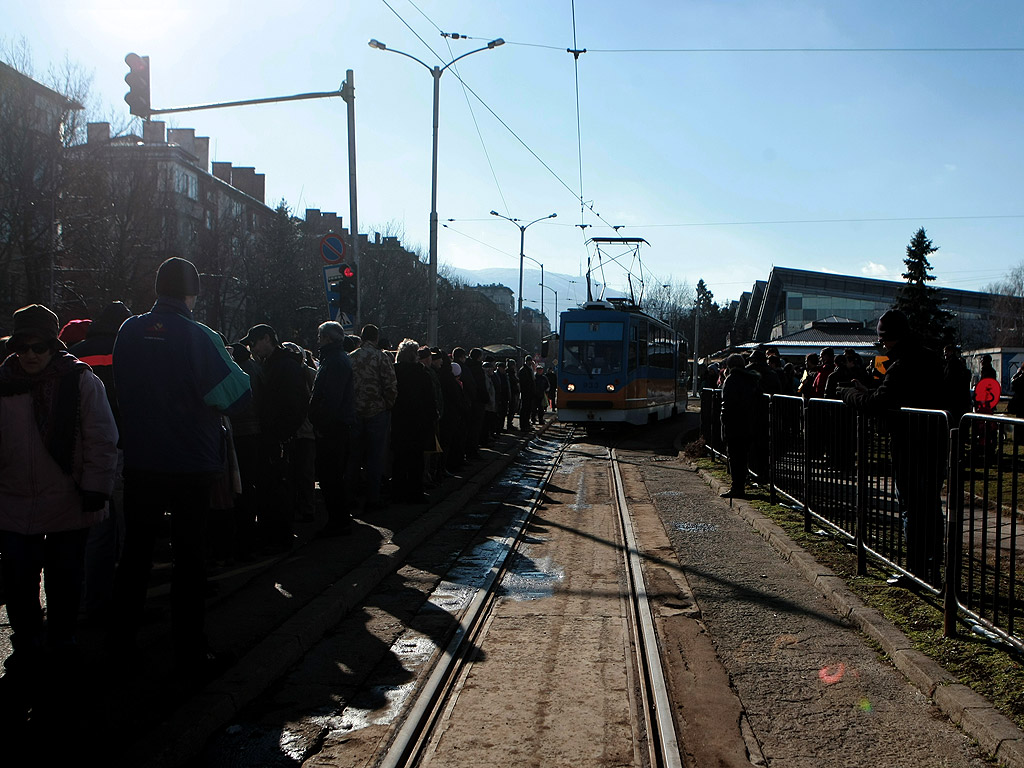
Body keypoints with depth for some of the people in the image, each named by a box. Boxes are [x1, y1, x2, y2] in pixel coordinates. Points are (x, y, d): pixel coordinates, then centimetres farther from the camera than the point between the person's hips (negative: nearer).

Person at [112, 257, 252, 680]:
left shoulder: (129, 331, -1)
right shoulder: (198, 336, -15)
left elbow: (121, 387, 14)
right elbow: (238, 394, -17)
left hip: (139, 464, 4)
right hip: (190, 466, -4)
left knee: (135, 553, 19)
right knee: (189, 560, 5)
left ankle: (122, 642, 31)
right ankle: (191, 657, 12)